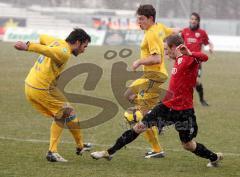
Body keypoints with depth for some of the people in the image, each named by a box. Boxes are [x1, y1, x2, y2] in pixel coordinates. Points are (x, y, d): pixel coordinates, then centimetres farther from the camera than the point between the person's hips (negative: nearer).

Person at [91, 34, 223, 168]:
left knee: (188, 145, 4)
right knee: (140, 127, 7)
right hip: (167, 106, 8)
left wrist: (189, 53, -47)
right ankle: (109, 153, 15)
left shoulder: (190, 60, -18)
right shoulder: (178, 60, 7)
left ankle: (215, 158, 31)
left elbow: (204, 57, -36)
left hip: (183, 111, -8)